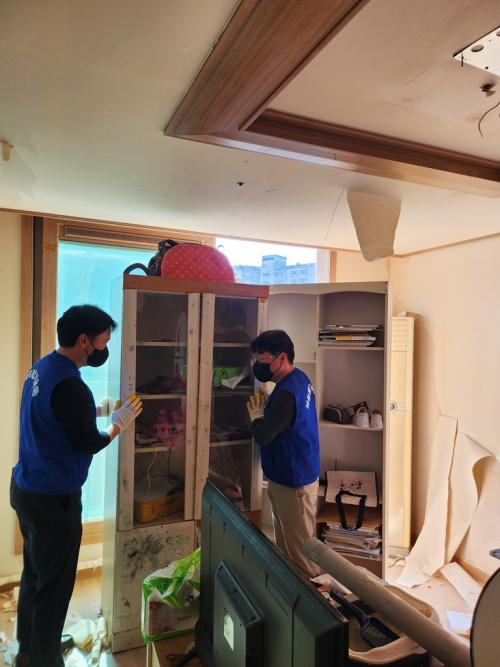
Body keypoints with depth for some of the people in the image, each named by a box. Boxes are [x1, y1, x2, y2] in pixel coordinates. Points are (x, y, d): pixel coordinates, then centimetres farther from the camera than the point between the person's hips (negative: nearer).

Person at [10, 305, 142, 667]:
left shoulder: (43, 367, 3)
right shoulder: (68, 383, -27)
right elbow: (88, 443, -21)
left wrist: (99, 408, 8)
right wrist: (119, 423, -6)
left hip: (27, 487, 10)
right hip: (53, 498, -10)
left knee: (35, 573, 24)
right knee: (54, 584, 8)